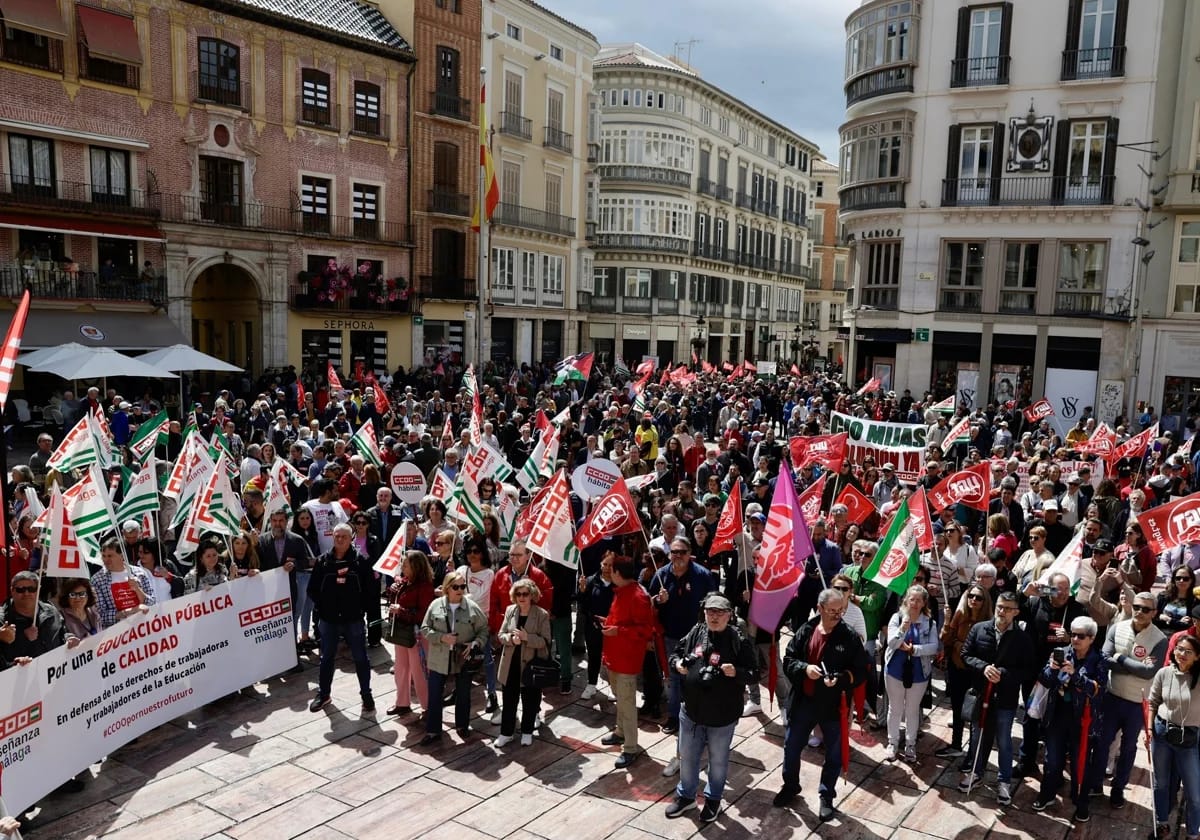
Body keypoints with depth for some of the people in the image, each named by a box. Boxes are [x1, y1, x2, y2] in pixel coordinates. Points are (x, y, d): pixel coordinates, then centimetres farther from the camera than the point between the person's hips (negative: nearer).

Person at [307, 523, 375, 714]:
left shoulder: (360, 561, -6)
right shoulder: (323, 561, 0)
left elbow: (370, 588, -3)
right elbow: (312, 588, 5)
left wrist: (362, 607, -6)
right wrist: (321, 607, 0)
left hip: (354, 619, -2)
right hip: (328, 619, 2)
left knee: (360, 658, 6)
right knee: (327, 657, 15)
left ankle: (366, 694, 17)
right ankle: (323, 694, 30)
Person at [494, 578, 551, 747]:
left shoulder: (542, 615, -11)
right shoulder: (510, 611, 2)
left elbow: (545, 641, -13)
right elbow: (501, 634, 4)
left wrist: (526, 637, -25)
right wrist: (511, 638, -18)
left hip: (531, 665, -3)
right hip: (511, 664, 3)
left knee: (530, 701, 10)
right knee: (508, 700, 12)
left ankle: (527, 733, 28)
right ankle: (506, 733, 25)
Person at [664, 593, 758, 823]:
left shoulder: (739, 641, -14)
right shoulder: (695, 633, -2)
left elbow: (754, 674, -12)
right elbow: (675, 653, 10)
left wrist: (736, 672, -30)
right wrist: (677, 663, -11)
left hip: (722, 716, -3)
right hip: (691, 710, 4)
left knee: (718, 761, 17)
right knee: (687, 757, 19)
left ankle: (713, 800, 40)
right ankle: (686, 796, 41)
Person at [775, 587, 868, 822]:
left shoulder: (850, 637, -11)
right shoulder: (805, 631, -5)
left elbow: (860, 671, -8)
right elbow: (788, 660, -1)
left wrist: (841, 679, -25)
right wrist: (804, 668, -20)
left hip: (834, 706, -2)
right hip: (804, 701, 2)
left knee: (833, 754, 13)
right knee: (791, 747, 16)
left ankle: (827, 796, 35)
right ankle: (790, 786, 40)